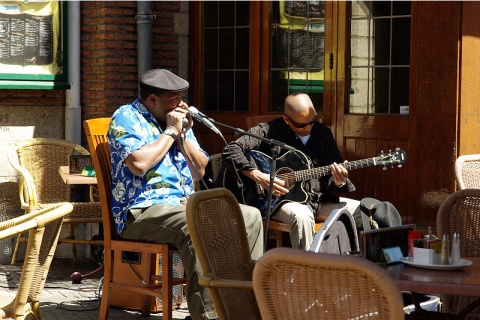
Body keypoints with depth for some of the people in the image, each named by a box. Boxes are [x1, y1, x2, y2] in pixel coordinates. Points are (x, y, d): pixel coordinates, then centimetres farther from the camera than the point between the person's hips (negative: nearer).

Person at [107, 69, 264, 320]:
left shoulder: (178, 120, 19)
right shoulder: (126, 118, -3)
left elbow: (200, 172, 16)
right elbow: (139, 164, -21)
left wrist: (183, 134, 2)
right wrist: (170, 132, -9)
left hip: (184, 204, 8)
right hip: (143, 211, -8)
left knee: (251, 216, -6)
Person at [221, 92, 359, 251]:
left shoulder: (322, 133, 7)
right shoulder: (270, 131, -8)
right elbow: (231, 150, -16)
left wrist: (338, 182, -18)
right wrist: (258, 176, -26)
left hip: (320, 198, 5)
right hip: (281, 200, -5)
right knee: (302, 216, -38)